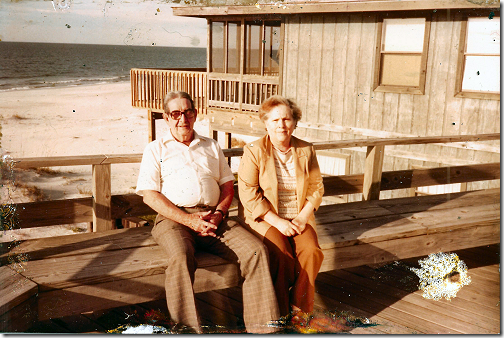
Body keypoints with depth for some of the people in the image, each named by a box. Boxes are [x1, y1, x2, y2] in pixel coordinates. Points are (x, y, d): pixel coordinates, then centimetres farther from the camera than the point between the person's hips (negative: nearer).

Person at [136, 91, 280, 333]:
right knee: (181, 257, -37)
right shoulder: (155, 150, 14)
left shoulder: (212, 147, 26)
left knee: (256, 251, -21)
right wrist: (188, 219, -11)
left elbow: (227, 186, 20)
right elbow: (149, 195, 2)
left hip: (214, 217, 3)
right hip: (174, 218, -3)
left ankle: (262, 326, -18)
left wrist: (218, 214, -3)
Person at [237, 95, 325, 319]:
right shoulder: (253, 151, -5)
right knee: (281, 254, -28)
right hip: (264, 218, -3)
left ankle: (300, 309, -7)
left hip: (299, 218, 4)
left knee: (311, 251, -24)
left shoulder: (306, 151, 7)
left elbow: (316, 188, 9)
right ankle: (281, 313, -8)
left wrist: (302, 218, -6)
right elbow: (249, 194, -10)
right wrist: (278, 222, -17)